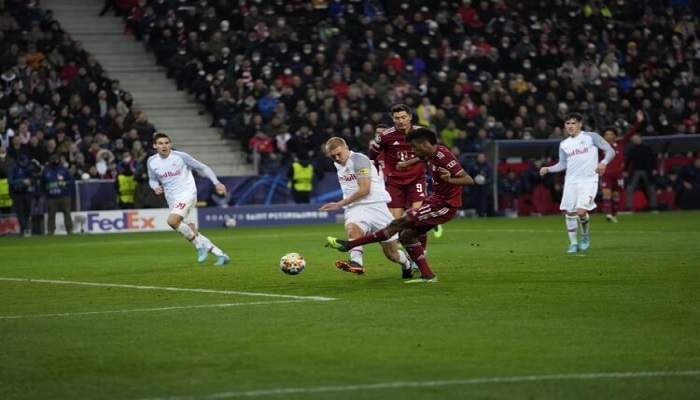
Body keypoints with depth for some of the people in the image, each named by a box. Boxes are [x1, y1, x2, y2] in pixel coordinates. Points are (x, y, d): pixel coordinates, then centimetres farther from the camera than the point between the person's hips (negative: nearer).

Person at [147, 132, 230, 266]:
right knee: (192, 232, 3)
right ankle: (220, 255, 13)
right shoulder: (152, 161, 4)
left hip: (187, 195, -6)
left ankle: (200, 246, -13)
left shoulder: (180, 156, -9)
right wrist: (155, 187, -4)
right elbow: (152, 179, 19)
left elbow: (202, 168, -1)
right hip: (172, 199, 6)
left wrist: (216, 182, -8)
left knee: (172, 221, -29)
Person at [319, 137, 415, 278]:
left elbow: (364, 189, -19)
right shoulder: (338, 165, 13)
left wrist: (339, 204, -15)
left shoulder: (359, 160, -12)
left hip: (375, 204, -5)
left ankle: (407, 264, 36)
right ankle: (356, 263, -55)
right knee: (352, 227, -35)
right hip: (355, 208, 5)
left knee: (391, 254, 2)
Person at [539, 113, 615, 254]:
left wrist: (603, 162, -22)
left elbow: (610, 151, -3)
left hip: (588, 180, -5)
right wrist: (548, 169, 4)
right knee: (570, 213, 0)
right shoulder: (564, 144, 13)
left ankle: (585, 235, 12)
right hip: (571, 182, 5)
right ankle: (573, 243, 14)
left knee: (581, 211, -17)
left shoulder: (591, 137, -1)